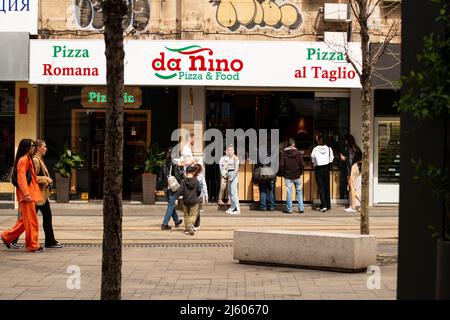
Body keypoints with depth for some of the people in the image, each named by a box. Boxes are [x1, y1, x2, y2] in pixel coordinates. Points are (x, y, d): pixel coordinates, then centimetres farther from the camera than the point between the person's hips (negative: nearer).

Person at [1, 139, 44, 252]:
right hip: (27, 195, -10)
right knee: (31, 220, -5)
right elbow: (21, 178, -19)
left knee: (25, 220, 15)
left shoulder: (27, 159, 19)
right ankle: (33, 245, 0)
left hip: (30, 194, 10)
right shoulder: (23, 160, -12)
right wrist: (26, 194, -25)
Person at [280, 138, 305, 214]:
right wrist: (300, 172, 10)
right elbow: (302, 164, -5)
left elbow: (281, 164, -7)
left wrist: (283, 173, 7)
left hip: (288, 175, -1)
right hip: (297, 175, 1)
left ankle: (289, 209, 3)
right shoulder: (298, 152, -4)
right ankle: (301, 208, 7)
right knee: (299, 191, 9)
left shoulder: (284, 152, -5)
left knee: (288, 192, 2)